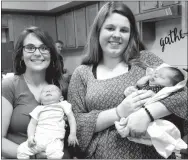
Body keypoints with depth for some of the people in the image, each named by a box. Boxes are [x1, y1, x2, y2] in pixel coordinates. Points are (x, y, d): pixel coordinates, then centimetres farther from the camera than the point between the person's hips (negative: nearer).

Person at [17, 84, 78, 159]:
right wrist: (30, 137, -3)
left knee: (54, 153, -35)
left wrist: (73, 134, 0)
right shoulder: (38, 109, 22)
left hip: (55, 139, -3)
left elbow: (71, 118, 12)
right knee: (21, 149, -16)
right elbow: (32, 123, 16)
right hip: (38, 138, 4)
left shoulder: (63, 105, 17)